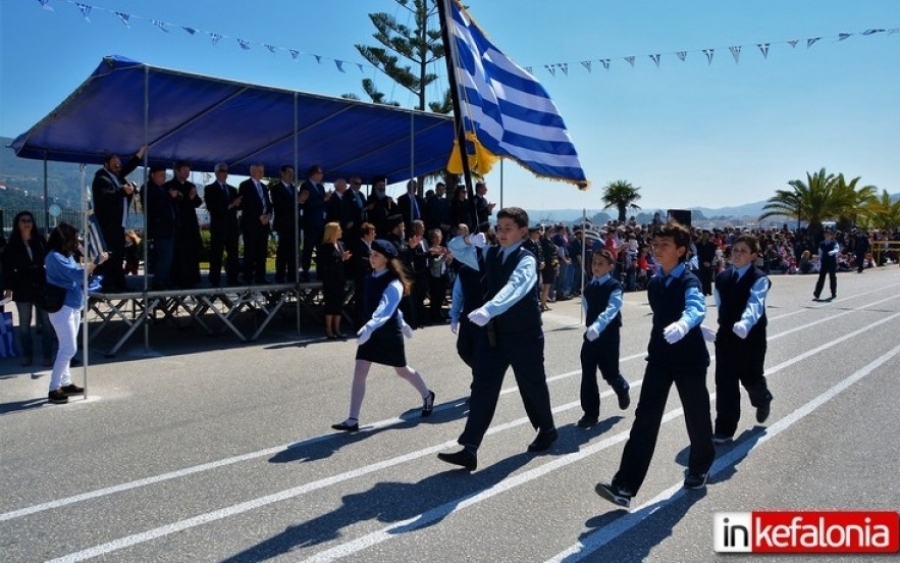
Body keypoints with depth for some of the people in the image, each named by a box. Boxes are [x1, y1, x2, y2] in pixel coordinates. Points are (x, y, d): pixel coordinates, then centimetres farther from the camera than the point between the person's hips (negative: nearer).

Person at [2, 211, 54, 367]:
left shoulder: (40, 240, 3)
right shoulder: (12, 244, 1)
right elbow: (8, 267, -1)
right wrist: (8, 287, -10)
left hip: (42, 287, 0)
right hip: (23, 289, 0)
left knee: (46, 323, 2)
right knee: (24, 324, 8)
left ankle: (48, 355, 11)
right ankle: (27, 355, 18)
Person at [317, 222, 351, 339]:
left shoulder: (340, 244, 12)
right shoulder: (325, 247, -11)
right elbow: (324, 264, -18)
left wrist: (345, 258, -3)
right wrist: (340, 259, -21)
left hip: (340, 279, 7)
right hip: (329, 280, -7)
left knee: (339, 304, 9)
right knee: (330, 304, -2)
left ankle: (337, 329, 17)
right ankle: (329, 330, 6)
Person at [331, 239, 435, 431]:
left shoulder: (393, 283, -22)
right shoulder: (371, 277, 2)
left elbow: (387, 308, -39)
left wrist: (370, 327, -56)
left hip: (389, 332, -6)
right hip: (371, 331, 6)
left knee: (402, 371, 14)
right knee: (359, 371, -5)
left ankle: (427, 396, 43)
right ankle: (353, 420, -2)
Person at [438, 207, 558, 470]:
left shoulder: (526, 260, -15)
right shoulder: (490, 254, 5)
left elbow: (513, 288, -34)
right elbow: (455, 250, 13)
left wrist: (487, 310, -50)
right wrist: (469, 240, -11)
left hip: (523, 334, -5)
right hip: (492, 331, 5)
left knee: (532, 385, 13)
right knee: (482, 388, -1)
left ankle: (547, 430, 40)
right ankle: (469, 449, -2)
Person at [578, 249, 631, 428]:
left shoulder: (614, 286, -13)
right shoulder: (588, 287, 6)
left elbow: (611, 309, -28)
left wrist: (597, 326, -42)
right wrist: (589, 326, 10)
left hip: (609, 336, -5)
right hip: (591, 335, 5)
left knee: (610, 373, 5)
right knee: (587, 374, 0)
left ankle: (622, 390, 40)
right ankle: (590, 413, 10)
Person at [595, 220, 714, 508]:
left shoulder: (689, 281, -17)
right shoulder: (654, 283, 3)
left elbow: (696, 308, -39)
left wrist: (682, 325, -60)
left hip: (689, 359, -5)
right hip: (660, 357, 5)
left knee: (696, 416, 13)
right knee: (645, 419, -2)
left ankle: (699, 468, 41)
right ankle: (624, 487, -6)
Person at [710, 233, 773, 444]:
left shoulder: (759, 279, -13)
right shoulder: (722, 277, 4)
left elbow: (755, 305, -30)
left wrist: (744, 324, -48)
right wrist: (724, 326, 14)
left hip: (751, 337, -4)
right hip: (726, 335, 4)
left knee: (750, 377, 11)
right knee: (725, 382, 1)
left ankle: (762, 400, 48)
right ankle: (724, 430, 7)